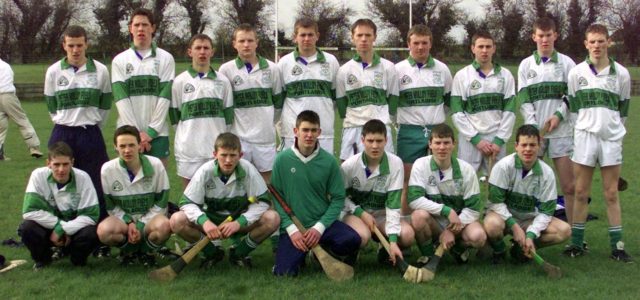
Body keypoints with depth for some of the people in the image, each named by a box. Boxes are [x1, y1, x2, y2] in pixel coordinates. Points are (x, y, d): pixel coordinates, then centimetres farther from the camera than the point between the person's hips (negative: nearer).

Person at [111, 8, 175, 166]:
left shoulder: (165, 59, 5)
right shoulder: (119, 61, 6)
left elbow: (165, 97, -2)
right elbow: (121, 99, -2)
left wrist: (150, 131, -10)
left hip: (157, 133, 0)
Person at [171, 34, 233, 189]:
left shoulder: (222, 81, 7)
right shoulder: (180, 81, 3)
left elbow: (228, 114, 10)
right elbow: (174, 115, 7)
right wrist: (185, 137, 6)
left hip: (216, 147, 1)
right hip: (188, 147, -1)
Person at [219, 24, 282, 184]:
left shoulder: (271, 68, 4)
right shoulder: (226, 69, -1)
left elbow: (278, 100, 13)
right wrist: (230, 124, 5)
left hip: (265, 135, 1)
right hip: (238, 136, -1)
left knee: (266, 176, 7)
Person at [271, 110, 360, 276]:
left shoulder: (329, 161, -3)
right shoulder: (282, 160, -4)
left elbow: (338, 198, -1)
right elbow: (276, 198, -2)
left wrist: (319, 227, -13)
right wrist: (291, 229, -12)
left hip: (322, 223, 1)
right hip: (292, 226, -1)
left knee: (352, 239, -27)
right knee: (284, 272, -20)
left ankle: (322, 251, 7)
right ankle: (302, 254, 16)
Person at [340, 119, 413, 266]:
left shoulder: (395, 163, -16)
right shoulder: (349, 165, -15)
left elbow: (393, 203, -18)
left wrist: (393, 240, -26)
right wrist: (361, 213, -17)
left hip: (382, 214, 2)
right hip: (356, 212, -2)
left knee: (407, 235, -27)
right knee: (362, 236, -36)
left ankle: (385, 248, 7)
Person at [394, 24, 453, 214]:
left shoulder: (442, 69, 7)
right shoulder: (398, 70, 0)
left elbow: (449, 99, 19)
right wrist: (399, 120, 5)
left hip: (437, 131, 2)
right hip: (409, 133, -2)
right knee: (409, 181, 1)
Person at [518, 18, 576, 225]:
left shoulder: (566, 63, 6)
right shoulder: (526, 65, 9)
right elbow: (523, 100, 3)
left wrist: (558, 116, -11)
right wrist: (534, 126, -8)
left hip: (561, 131, -1)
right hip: (534, 130, 1)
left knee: (569, 185, -1)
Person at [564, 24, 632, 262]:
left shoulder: (621, 74, 2)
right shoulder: (577, 73, 2)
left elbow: (623, 109, 10)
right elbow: (574, 107, 8)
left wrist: (613, 129, 11)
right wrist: (584, 127, 7)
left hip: (611, 138, 0)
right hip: (585, 136, 0)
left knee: (611, 194, 3)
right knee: (581, 192, 2)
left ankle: (617, 245, 9)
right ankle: (577, 243, 9)